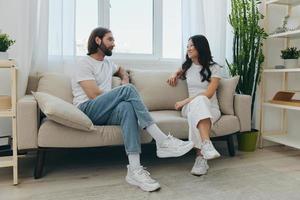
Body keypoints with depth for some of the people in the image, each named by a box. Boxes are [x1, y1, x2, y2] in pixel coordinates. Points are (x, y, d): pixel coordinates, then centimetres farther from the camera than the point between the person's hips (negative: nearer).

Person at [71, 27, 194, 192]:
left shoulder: (107, 62, 24)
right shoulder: (85, 64, 0)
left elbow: (121, 70, 46)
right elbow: (94, 95, -12)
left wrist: (125, 79, 20)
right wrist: (123, 92, -1)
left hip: (104, 113, 6)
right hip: (87, 110, -6)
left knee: (126, 107, -33)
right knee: (128, 90, -29)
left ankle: (134, 169, -44)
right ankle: (162, 142, -33)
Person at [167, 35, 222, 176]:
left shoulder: (214, 68, -1)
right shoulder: (187, 66, 15)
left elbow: (208, 94, -12)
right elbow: (180, 71, 42)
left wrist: (184, 102, -16)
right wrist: (175, 75, 18)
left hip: (210, 108, -2)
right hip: (191, 106, 2)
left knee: (198, 106, -40)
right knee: (198, 102, -37)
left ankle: (201, 156, -46)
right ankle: (207, 145, -55)